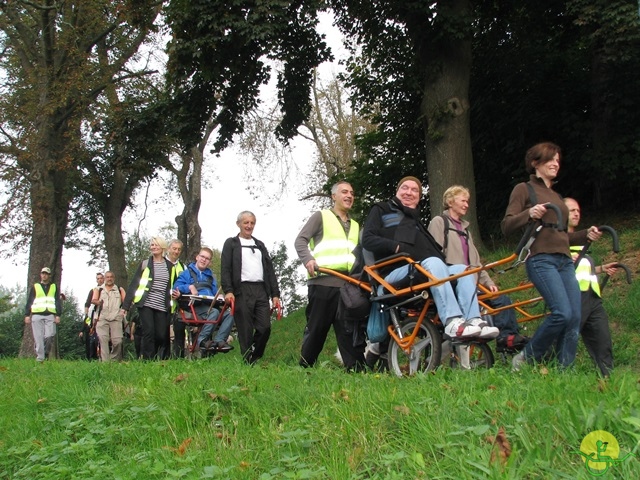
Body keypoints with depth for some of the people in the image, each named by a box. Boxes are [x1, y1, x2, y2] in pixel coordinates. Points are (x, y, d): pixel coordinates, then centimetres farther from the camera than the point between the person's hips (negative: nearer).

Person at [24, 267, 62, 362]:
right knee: (38, 337, -5)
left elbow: (58, 301, 13)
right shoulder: (35, 287, 16)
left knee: (50, 335, -14)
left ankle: (46, 350, 11)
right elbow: (29, 301, 12)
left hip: (50, 315, 0)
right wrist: (27, 315, 3)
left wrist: (58, 315, 3)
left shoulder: (54, 287, 17)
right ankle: (40, 358, -3)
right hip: (37, 315, 0)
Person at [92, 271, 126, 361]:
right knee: (102, 339, -18)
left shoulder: (120, 289, 22)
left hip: (116, 318, 0)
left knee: (117, 341, -13)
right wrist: (98, 302, -17)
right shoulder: (98, 290, 21)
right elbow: (93, 300, 4)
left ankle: (114, 360, 1)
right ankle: (105, 361, -21)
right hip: (102, 318, 0)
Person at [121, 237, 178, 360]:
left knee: (161, 336, -4)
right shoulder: (145, 264, 6)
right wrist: (126, 305, 0)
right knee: (149, 332, -12)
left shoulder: (171, 267, 13)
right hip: (145, 304, -2)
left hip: (162, 306, 2)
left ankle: (158, 359, 14)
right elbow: (133, 284, 4)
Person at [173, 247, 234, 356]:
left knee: (229, 313, -23)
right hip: (195, 306, -5)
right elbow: (176, 286, 0)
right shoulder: (188, 272, 14)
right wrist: (190, 287, -16)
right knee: (214, 312, -35)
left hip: (210, 305, 5)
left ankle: (219, 340, -32)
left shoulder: (210, 275, 30)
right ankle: (202, 340, -27)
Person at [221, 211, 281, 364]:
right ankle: (248, 363, 1)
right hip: (241, 291, -4)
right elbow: (225, 269, -1)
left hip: (261, 290, 4)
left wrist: (275, 294, 9)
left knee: (265, 327, -6)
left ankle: (255, 359, 10)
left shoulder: (260, 245, 24)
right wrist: (228, 291, -15)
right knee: (245, 331, -5)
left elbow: (270, 270, 19)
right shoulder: (231, 243, 11)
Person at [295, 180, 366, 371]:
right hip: (323, 282, -4)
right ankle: (305, 366, 11)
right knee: (316, 328, 0)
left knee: (350, 329, -3)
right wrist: (308, 259, -16)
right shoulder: (321, 216, 11)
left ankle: (356, 368, -6)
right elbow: (301, 240, 2)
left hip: (349, 284, 4)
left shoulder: (355, 225, 28)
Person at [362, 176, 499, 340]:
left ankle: (474, 320, -33)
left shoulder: (416, 220, 35)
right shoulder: (382, 210, 16)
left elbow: (434, 249, 26)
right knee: (433, 262, -34)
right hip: (396, 272, -7)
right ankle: (452, 322, -47)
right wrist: (396, 246, -15)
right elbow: (368, 240, 0)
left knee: (463, 269, -16)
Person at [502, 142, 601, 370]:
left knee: (575, 318, -5)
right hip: (541, 260, -7)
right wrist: (529, 214, -21)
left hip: (565, 261, 7)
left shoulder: (557, 196, 26)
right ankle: (527, 359, -5)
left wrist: (585, 234, 11)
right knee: (562, 313, -22)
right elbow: (506, 226, -4)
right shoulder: (524, 189, 6)